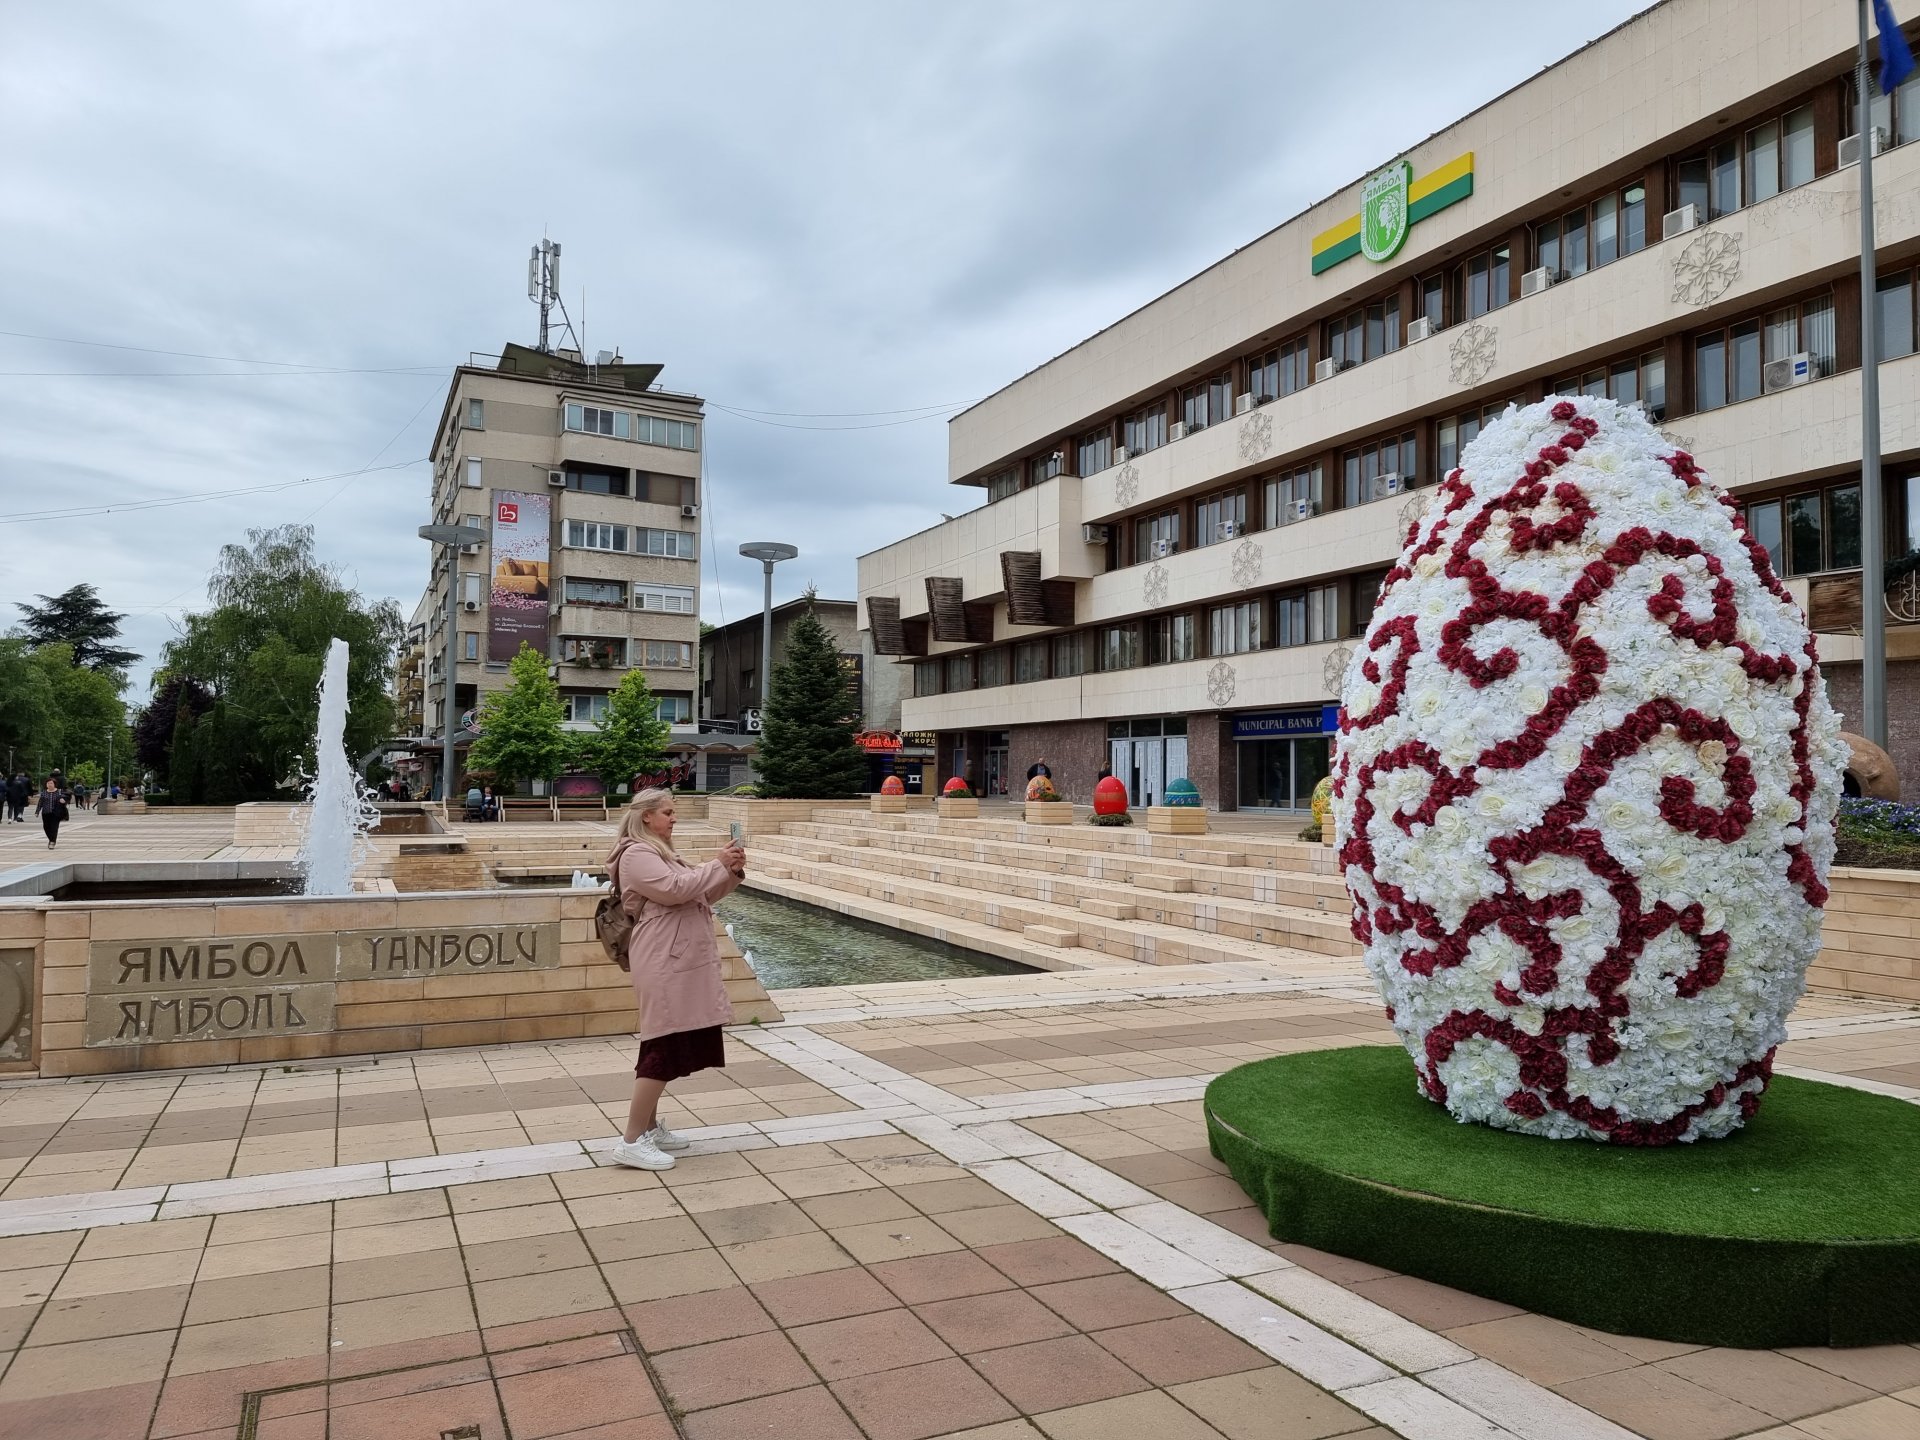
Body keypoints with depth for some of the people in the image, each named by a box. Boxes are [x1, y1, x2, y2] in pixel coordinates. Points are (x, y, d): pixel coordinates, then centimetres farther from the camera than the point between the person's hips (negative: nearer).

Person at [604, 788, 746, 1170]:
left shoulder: (661, 853, 22)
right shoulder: (637, 855, -11)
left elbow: (701, 894, 22)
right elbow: (676, 889, -23)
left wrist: (733, 872, 7)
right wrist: (719, 865, -15)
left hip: (679, 961, 11)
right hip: (664, 963, -10)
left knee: (669, 1045, 13)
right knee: (665, 1047, -11)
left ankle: (649, 1126, 22)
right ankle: (631, 1140, -8)